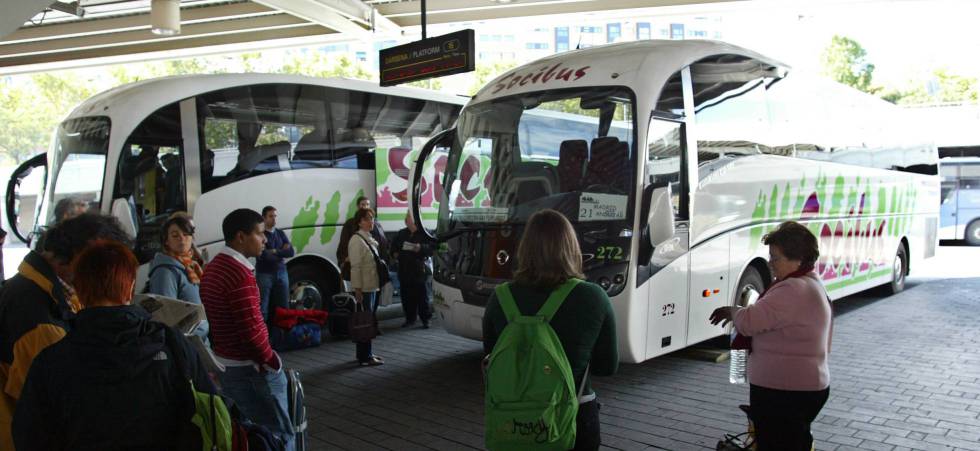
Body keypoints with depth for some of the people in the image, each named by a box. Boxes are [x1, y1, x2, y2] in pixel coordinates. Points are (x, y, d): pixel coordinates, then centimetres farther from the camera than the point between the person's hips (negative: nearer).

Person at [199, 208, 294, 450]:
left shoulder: (213, 268, 9)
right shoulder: (240, 273, -22)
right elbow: (251, 330, -25)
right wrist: (271, 362, -12)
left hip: (223, 364, 10)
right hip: (249, 369, -9)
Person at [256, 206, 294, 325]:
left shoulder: (281, 233, 12)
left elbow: (291, 252, 2)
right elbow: (262, 255, -17)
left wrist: (274, 251, -9)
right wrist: (281, 253, -5)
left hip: (281, 274, 5)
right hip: (264, 275, -5)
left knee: (283, 307, 8)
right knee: (263, 308, -3)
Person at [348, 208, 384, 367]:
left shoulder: (370, 239, 15)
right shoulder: (357, 240, -12)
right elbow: (355, 266, -17)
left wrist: (379, 284, 14)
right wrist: (357, 289, -20)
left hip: (373, 286, 9)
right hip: (364, 287, -9)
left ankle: (365, 354, 23)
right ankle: (365, 357, 1)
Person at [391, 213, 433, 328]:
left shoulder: (424, 233, -3)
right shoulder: (401, 234, 13)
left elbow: (431, 248, -11)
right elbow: (393, 246, 26)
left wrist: (421, 248, -26)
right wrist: (395, 253, 6)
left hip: (420, 271, -5)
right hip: (405, 270, 5)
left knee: (422, 297, 1)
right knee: (407, 297, 8)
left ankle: (425, 319, 10)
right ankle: (409, 319, 20)